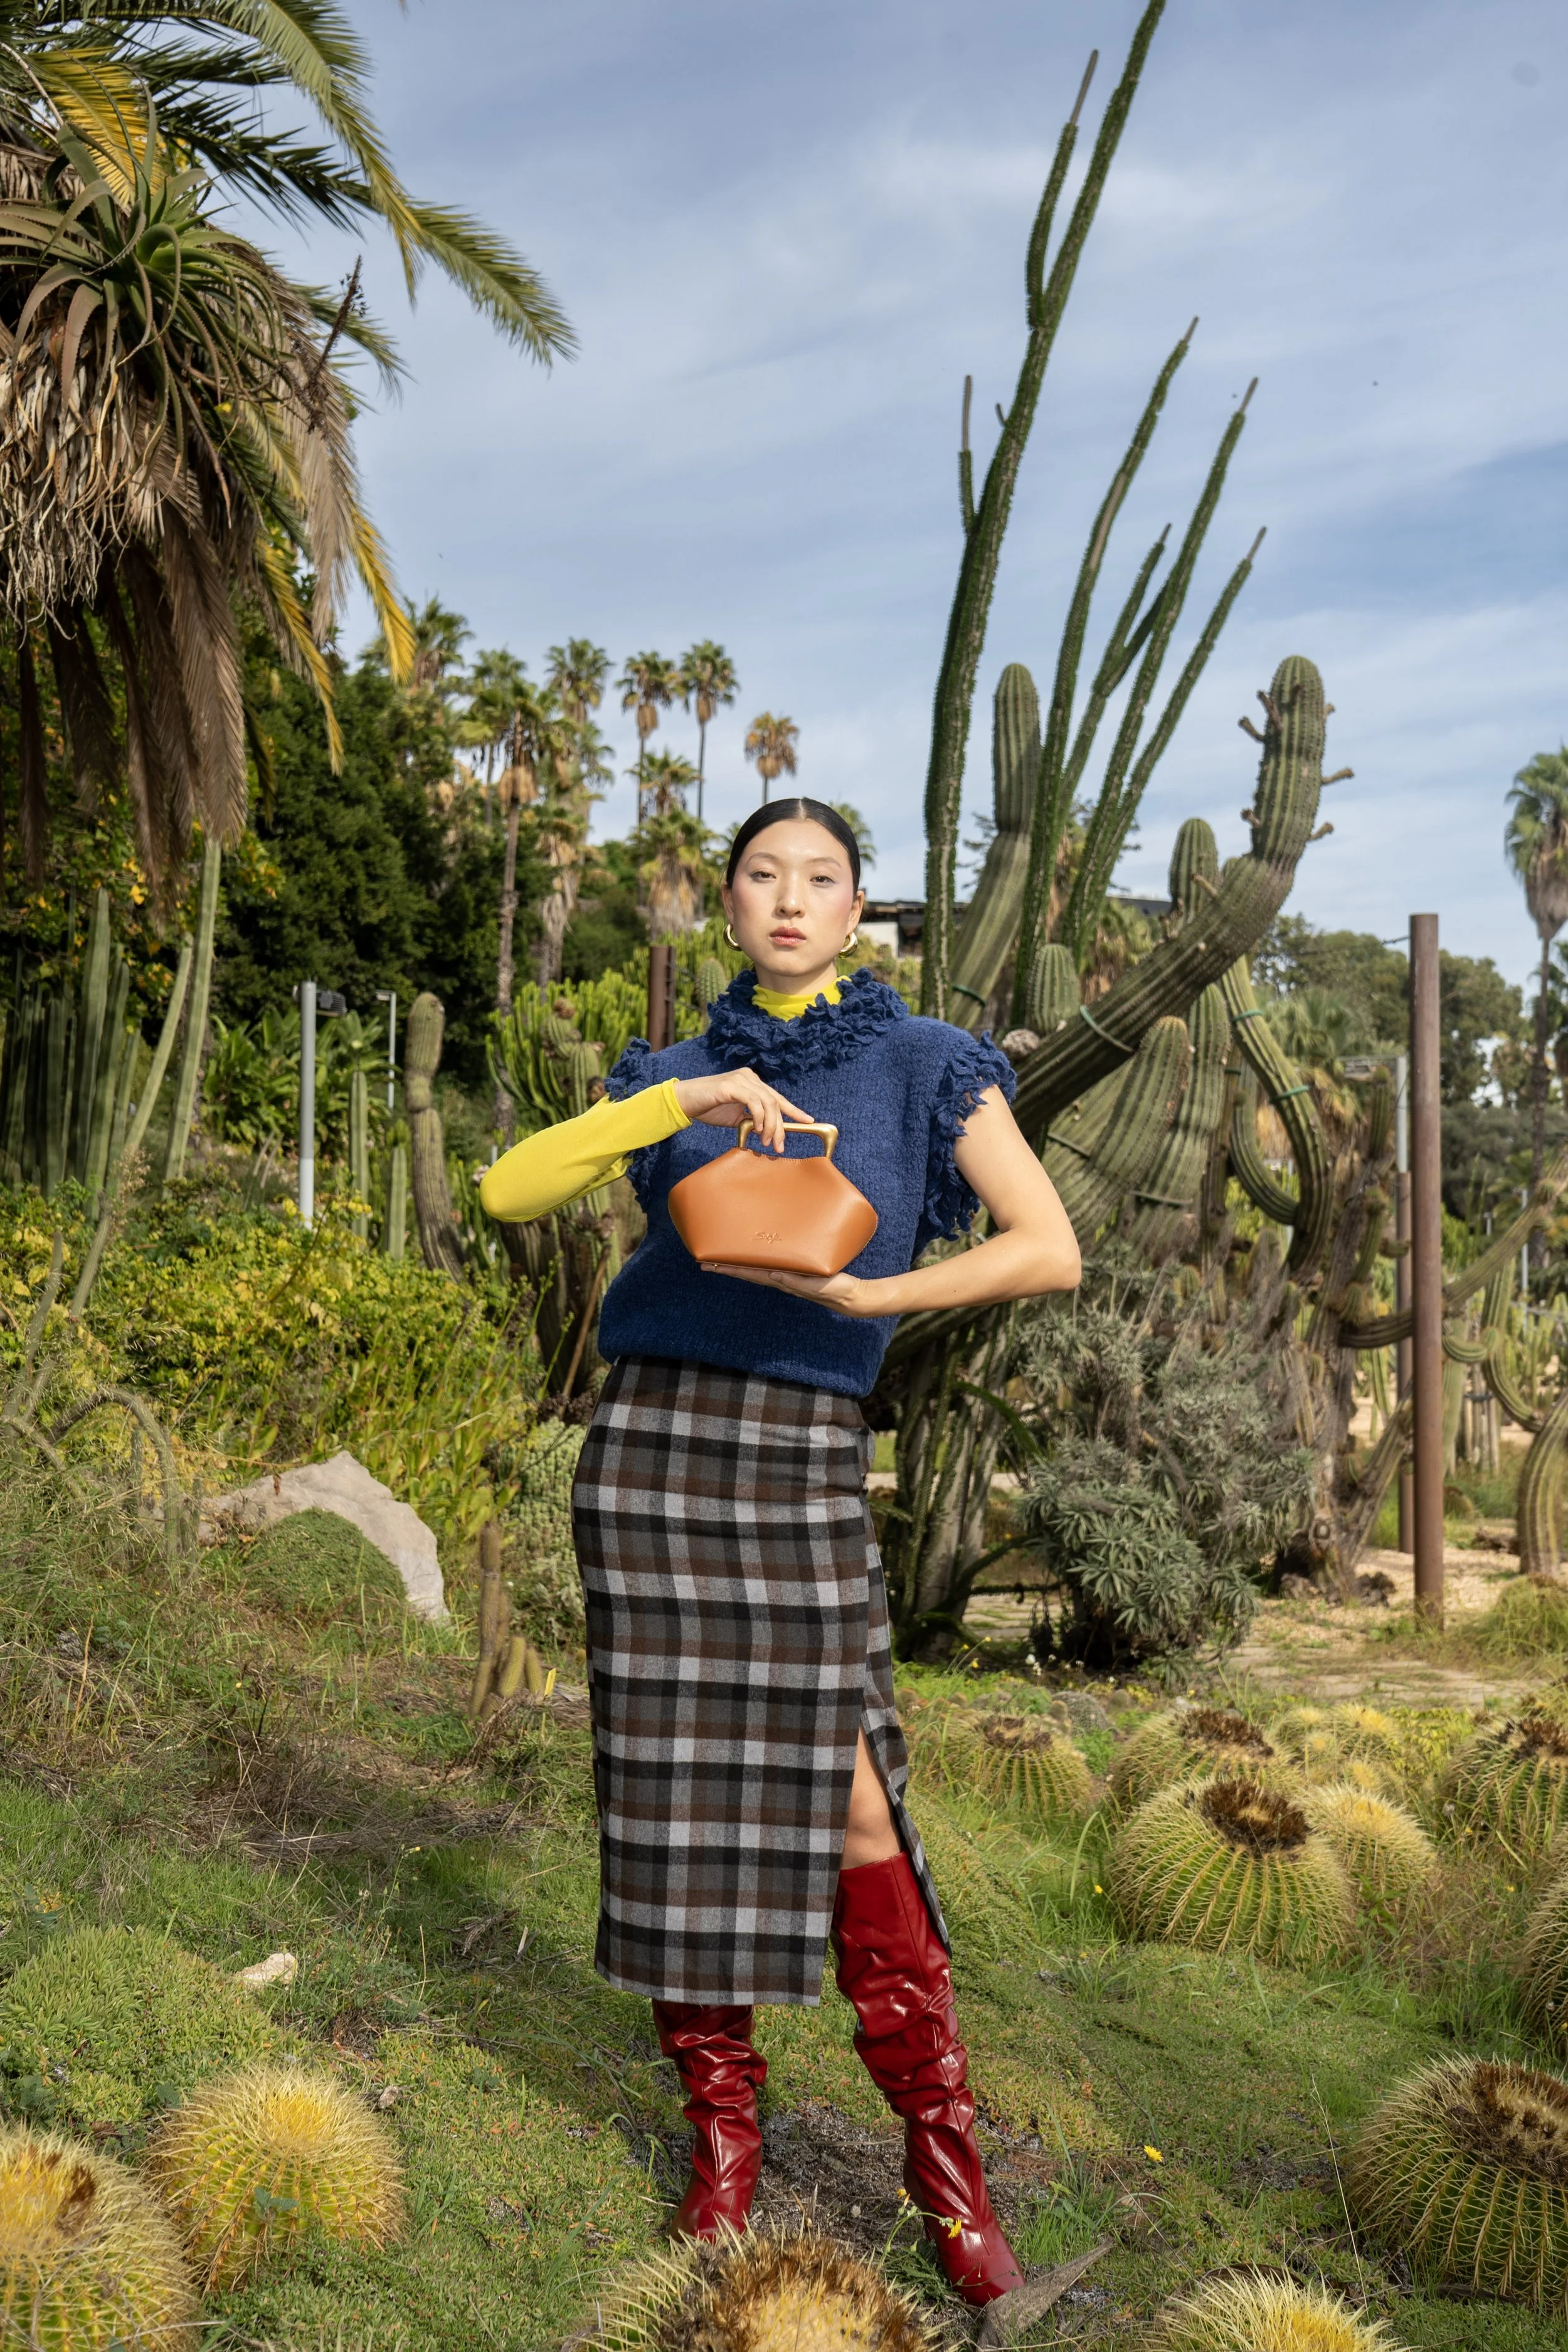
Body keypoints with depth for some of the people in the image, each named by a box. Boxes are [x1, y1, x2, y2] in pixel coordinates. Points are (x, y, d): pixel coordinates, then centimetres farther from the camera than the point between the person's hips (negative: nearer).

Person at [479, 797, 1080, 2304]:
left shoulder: (923, 1065, 4)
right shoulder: (674, 1076, 10)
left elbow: (1049, 1250, -4)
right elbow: (509, 1190, -3)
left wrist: (866, 1292, -14)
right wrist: (687, 1101, -14)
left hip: (803, 1458, -2)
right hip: (653, 1444, 2)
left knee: (838, 1796, -5)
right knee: (675, 1787, 5)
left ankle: (942, 2151, 12)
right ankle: (720, 2129, 21)